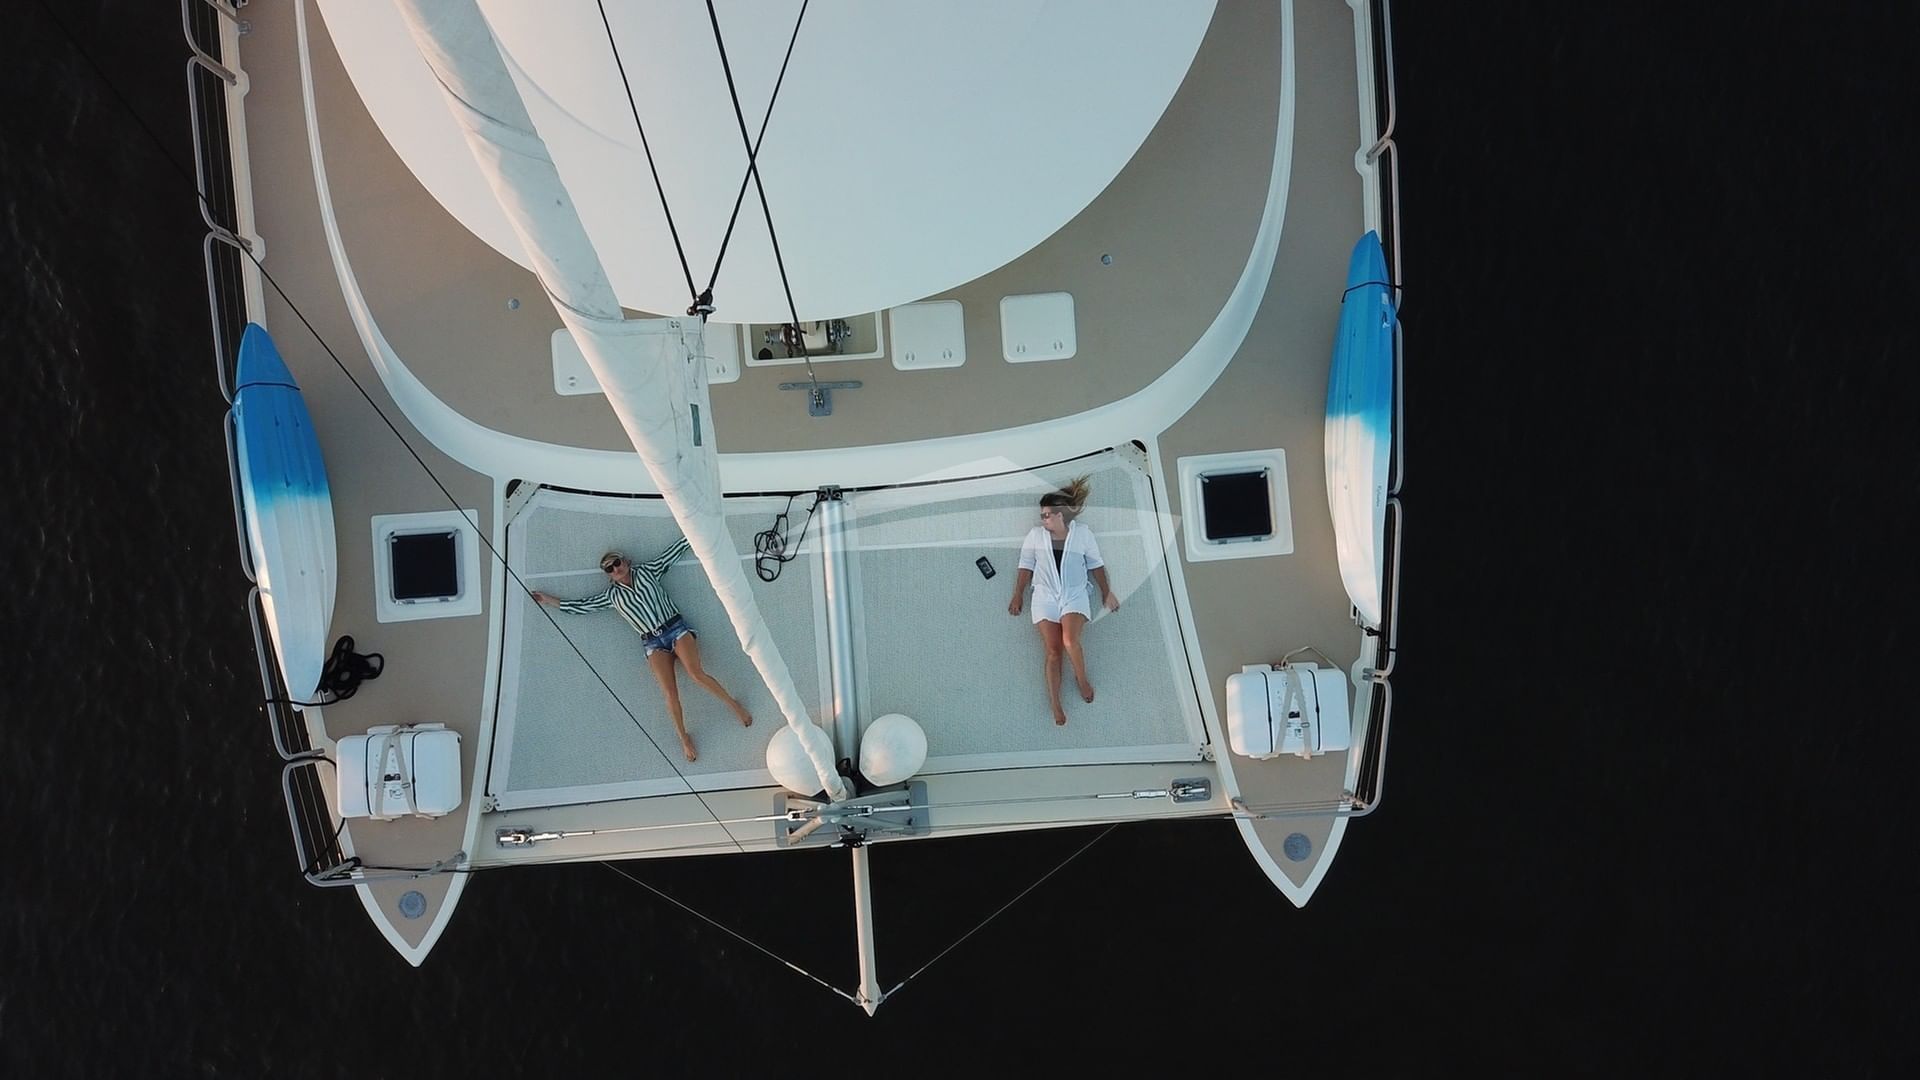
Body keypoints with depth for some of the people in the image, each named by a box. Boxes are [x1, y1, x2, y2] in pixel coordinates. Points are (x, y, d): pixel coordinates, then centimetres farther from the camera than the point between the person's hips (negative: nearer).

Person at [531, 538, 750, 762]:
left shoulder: (646, 571, 11)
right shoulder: (612, 595, 13)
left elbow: (674, 551, 13)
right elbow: (581, 606, 18)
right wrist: (548, 600, 20)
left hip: (677, 628, -1)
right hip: (654, 643, 1)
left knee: (696, 673, -23)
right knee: (670, 692, -14)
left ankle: (734, 704, -8)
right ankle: (684, 739, -5)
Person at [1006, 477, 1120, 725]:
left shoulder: (1083, 533, 0)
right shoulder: (1036, 535, 3)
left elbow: (1096, 564, 9)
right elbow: (1026, 566, 9)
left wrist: (1107, 593, 13)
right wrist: (1017, 597, 9)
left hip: (1074, 596, -2)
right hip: (1045, 597, 2)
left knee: (1070, 641, -25)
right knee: (1053, 651, -4)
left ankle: (1082, 678, 4)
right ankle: (1055, 705, 0)